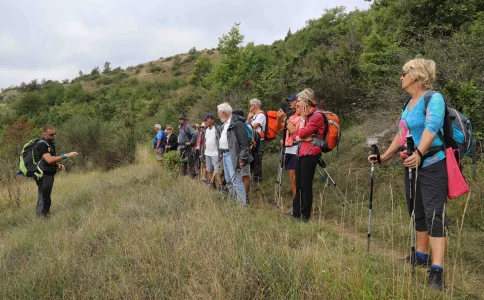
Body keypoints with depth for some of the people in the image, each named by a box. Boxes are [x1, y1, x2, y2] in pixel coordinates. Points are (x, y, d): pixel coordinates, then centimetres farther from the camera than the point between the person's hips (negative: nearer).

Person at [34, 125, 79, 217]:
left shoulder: (50, 143, 14)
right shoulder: (42, 144, -16)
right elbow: (49, 159, -29)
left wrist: (57, 164, 8)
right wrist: (66, 155, -31)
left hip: (49, 174, 10)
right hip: (43, 175, -10)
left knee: (43, 198, 16)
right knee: (44, 199, -9)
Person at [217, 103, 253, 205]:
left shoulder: (237, 123, -15)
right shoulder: (225, 124, 15)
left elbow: (244, 142, -18)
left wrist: (242, 159, -20)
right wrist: (222, 153, 15)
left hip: (232, 155, -10)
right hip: (225, 154, 10)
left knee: (235, 179, -11)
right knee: (228, 180, 16)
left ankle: (243, 203, -6)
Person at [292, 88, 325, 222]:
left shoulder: (317, 116, -12)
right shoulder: (305, 116, 16)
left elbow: (302, 134, -17)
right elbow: (295, 136, 11)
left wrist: (303, 118, -6)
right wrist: (302, 138, -9)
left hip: (310, 154, -9)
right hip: (301, 153, 9)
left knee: (306, 186, -2)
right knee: (298, 185, 12)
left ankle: (305, 216, 8)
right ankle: (296, 214, 21)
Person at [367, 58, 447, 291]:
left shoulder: (434, 99, -15)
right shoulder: (409, 102, 12)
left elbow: (432, 128, -32)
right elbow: (401, 133, 19)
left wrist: (419, 154, -47)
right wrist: (385, 156, 18)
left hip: (432, 166, -9)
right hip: (412, 165, 9)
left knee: (434, 214, -10)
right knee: (417, 212, 17)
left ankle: (436, 271, -9)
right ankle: (422, 255, 32)